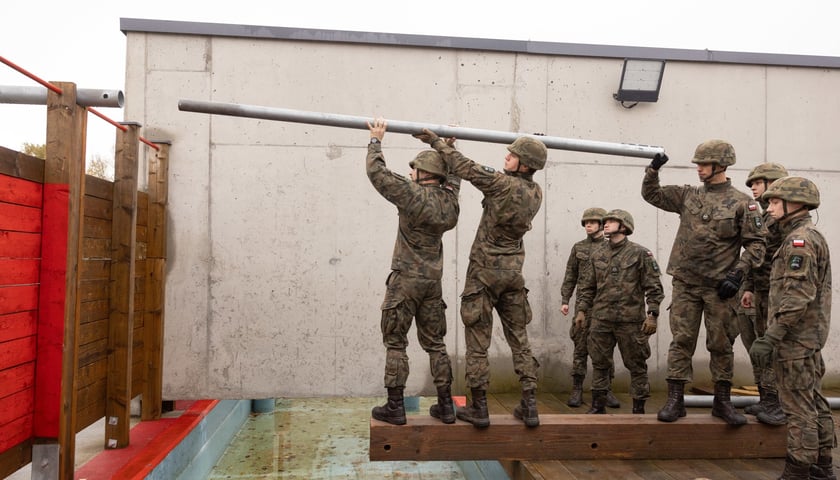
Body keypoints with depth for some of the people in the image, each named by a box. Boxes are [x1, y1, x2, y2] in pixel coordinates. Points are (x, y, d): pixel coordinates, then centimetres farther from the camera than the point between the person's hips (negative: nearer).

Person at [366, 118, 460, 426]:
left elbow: (376, 172, -10)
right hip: (433, 282, 6)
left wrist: (376, 140, 2)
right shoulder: (450, 199, 3)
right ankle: (445, 406, 16)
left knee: (395, 343, 4)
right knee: (434, 343, 13)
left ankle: (394, 407, 7)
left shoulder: (413, 194, -14)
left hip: (405, 281, -6)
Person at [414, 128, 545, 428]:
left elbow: (466, 168, -13)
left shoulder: (503, 184, -17)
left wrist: (436, 142, -3)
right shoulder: (536, 193, 2)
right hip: (513, 272, 6)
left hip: (485, 271, -6)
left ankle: (479, 408, 8)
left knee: (478, 340, 3)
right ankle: (529, 406, 13)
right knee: (519, 338, 12)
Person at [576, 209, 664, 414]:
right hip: (601, 319, 4)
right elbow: (587, 286, 14)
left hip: (631, 320, -3)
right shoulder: (597, 255, 10)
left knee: (636, 365, 6)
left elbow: (653, 287, -4)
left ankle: (639, 407, 17)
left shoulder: (640, 254, -3)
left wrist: (652, 315, -10)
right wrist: (581, 310, 7)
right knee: (599, 363, 9)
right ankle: (598, 404, 21)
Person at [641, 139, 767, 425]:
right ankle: (675, 401, 6)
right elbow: (651, 195, 15)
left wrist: (737, 273, -13)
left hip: (719, 286, -2)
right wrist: (653, 170, 0)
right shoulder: (688, 196, 8)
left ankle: (722, 401, 20)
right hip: (685, 284, 2)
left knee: (721, 344, 7)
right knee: (681, 341, 2)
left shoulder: (742, 203, -2)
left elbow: (756, 243, -3)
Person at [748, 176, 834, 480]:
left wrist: (770, 337, -25)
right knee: (815, 403, 16)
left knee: (799, 409, -4)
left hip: (796, 339, -10)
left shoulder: (799, 240, -15)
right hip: (810, 338, 10)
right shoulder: (813, 237, 17)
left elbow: (797, 296, -24)